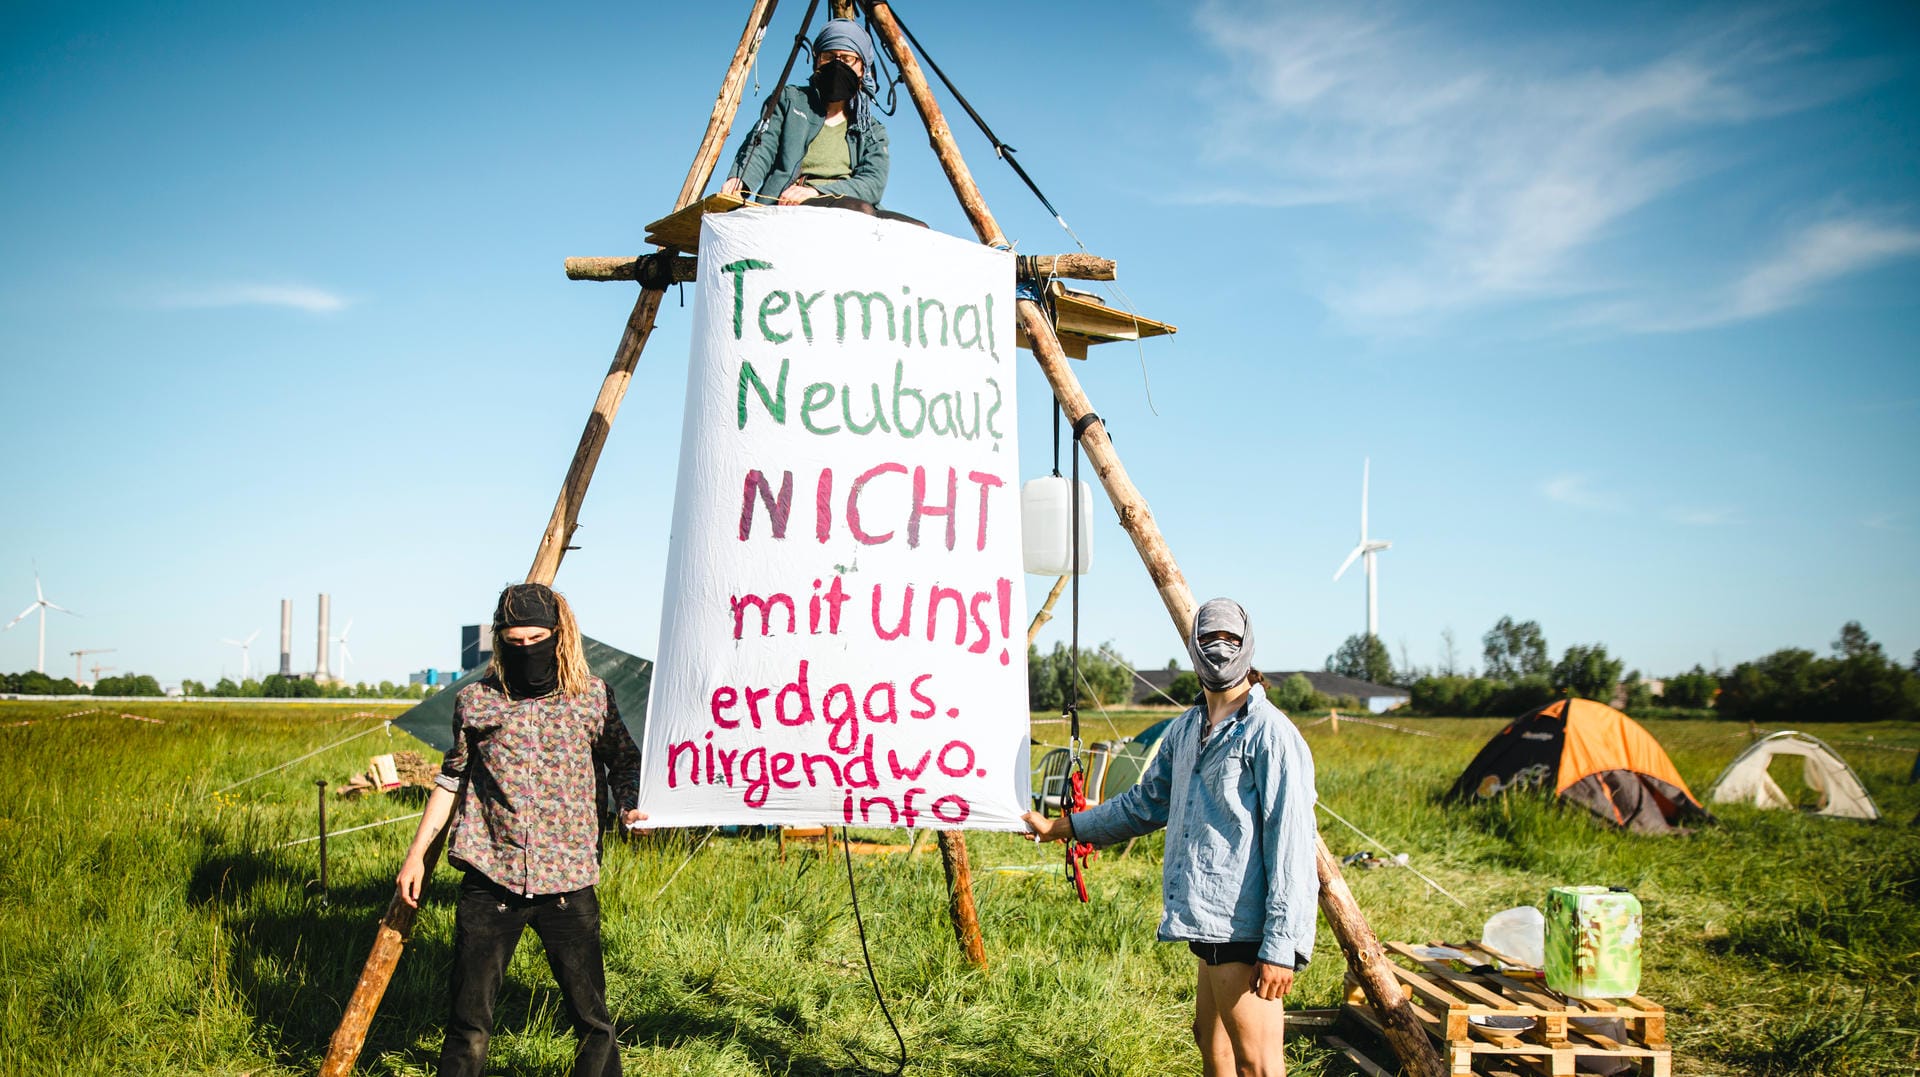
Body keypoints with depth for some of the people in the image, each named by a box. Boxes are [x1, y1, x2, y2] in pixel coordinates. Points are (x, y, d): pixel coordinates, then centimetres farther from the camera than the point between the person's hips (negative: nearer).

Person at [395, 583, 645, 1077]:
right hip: (490, 881, 1)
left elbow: (624, 761, 12)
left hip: (567, 883, 0)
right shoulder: (475, 701, 4)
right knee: (468, 1021, 5)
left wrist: (631, 803, -8)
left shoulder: (593, 696, 2)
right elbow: (452, 779, 14)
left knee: (591, 1017, 3)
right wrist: (417, 852, 13)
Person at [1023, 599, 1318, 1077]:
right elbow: (1146, 802, 29)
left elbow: (1290, 843, -16)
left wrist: (1282, 945, -21)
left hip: (1244, 931, -9)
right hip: (1211, 927, 9)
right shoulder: (1185, 730, 16)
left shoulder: (1270, 734, -11)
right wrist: (1062, 827, 30)